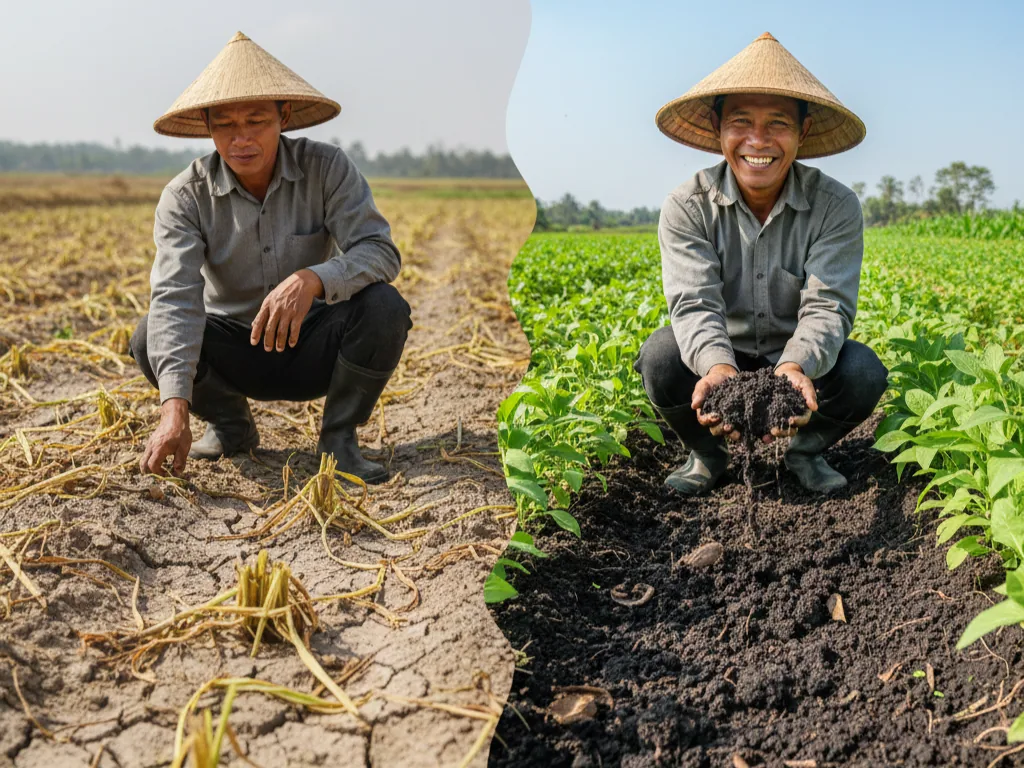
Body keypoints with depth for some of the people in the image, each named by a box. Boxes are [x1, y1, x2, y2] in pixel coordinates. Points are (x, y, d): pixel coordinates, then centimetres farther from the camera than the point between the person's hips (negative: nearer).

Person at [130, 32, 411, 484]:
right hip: (235, 352, 1)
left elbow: (380, 252, -24)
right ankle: (231, 425, 4)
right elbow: (175, 298, -28)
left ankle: (339, 436, -7)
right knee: (151, 337, -27)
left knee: (383, 307, -30)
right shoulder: (185, 197, -15)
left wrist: (312, 279, -46)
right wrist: (174, 409, -42)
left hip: (313, 347, -1)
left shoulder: (326, 169, -15)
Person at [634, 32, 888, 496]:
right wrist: (718, 366, -48)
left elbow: (827, 307, -23)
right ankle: (707, 454, 2)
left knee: (863, 372, -29)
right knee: (661, 356, -31)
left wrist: (796, 366, -46)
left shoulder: (836, 207, -14)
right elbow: (695, 303, -25)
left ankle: (806, 449, 6)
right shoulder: (687, 208, -14)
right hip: (718, 360, 0)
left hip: (803, 360, 1)